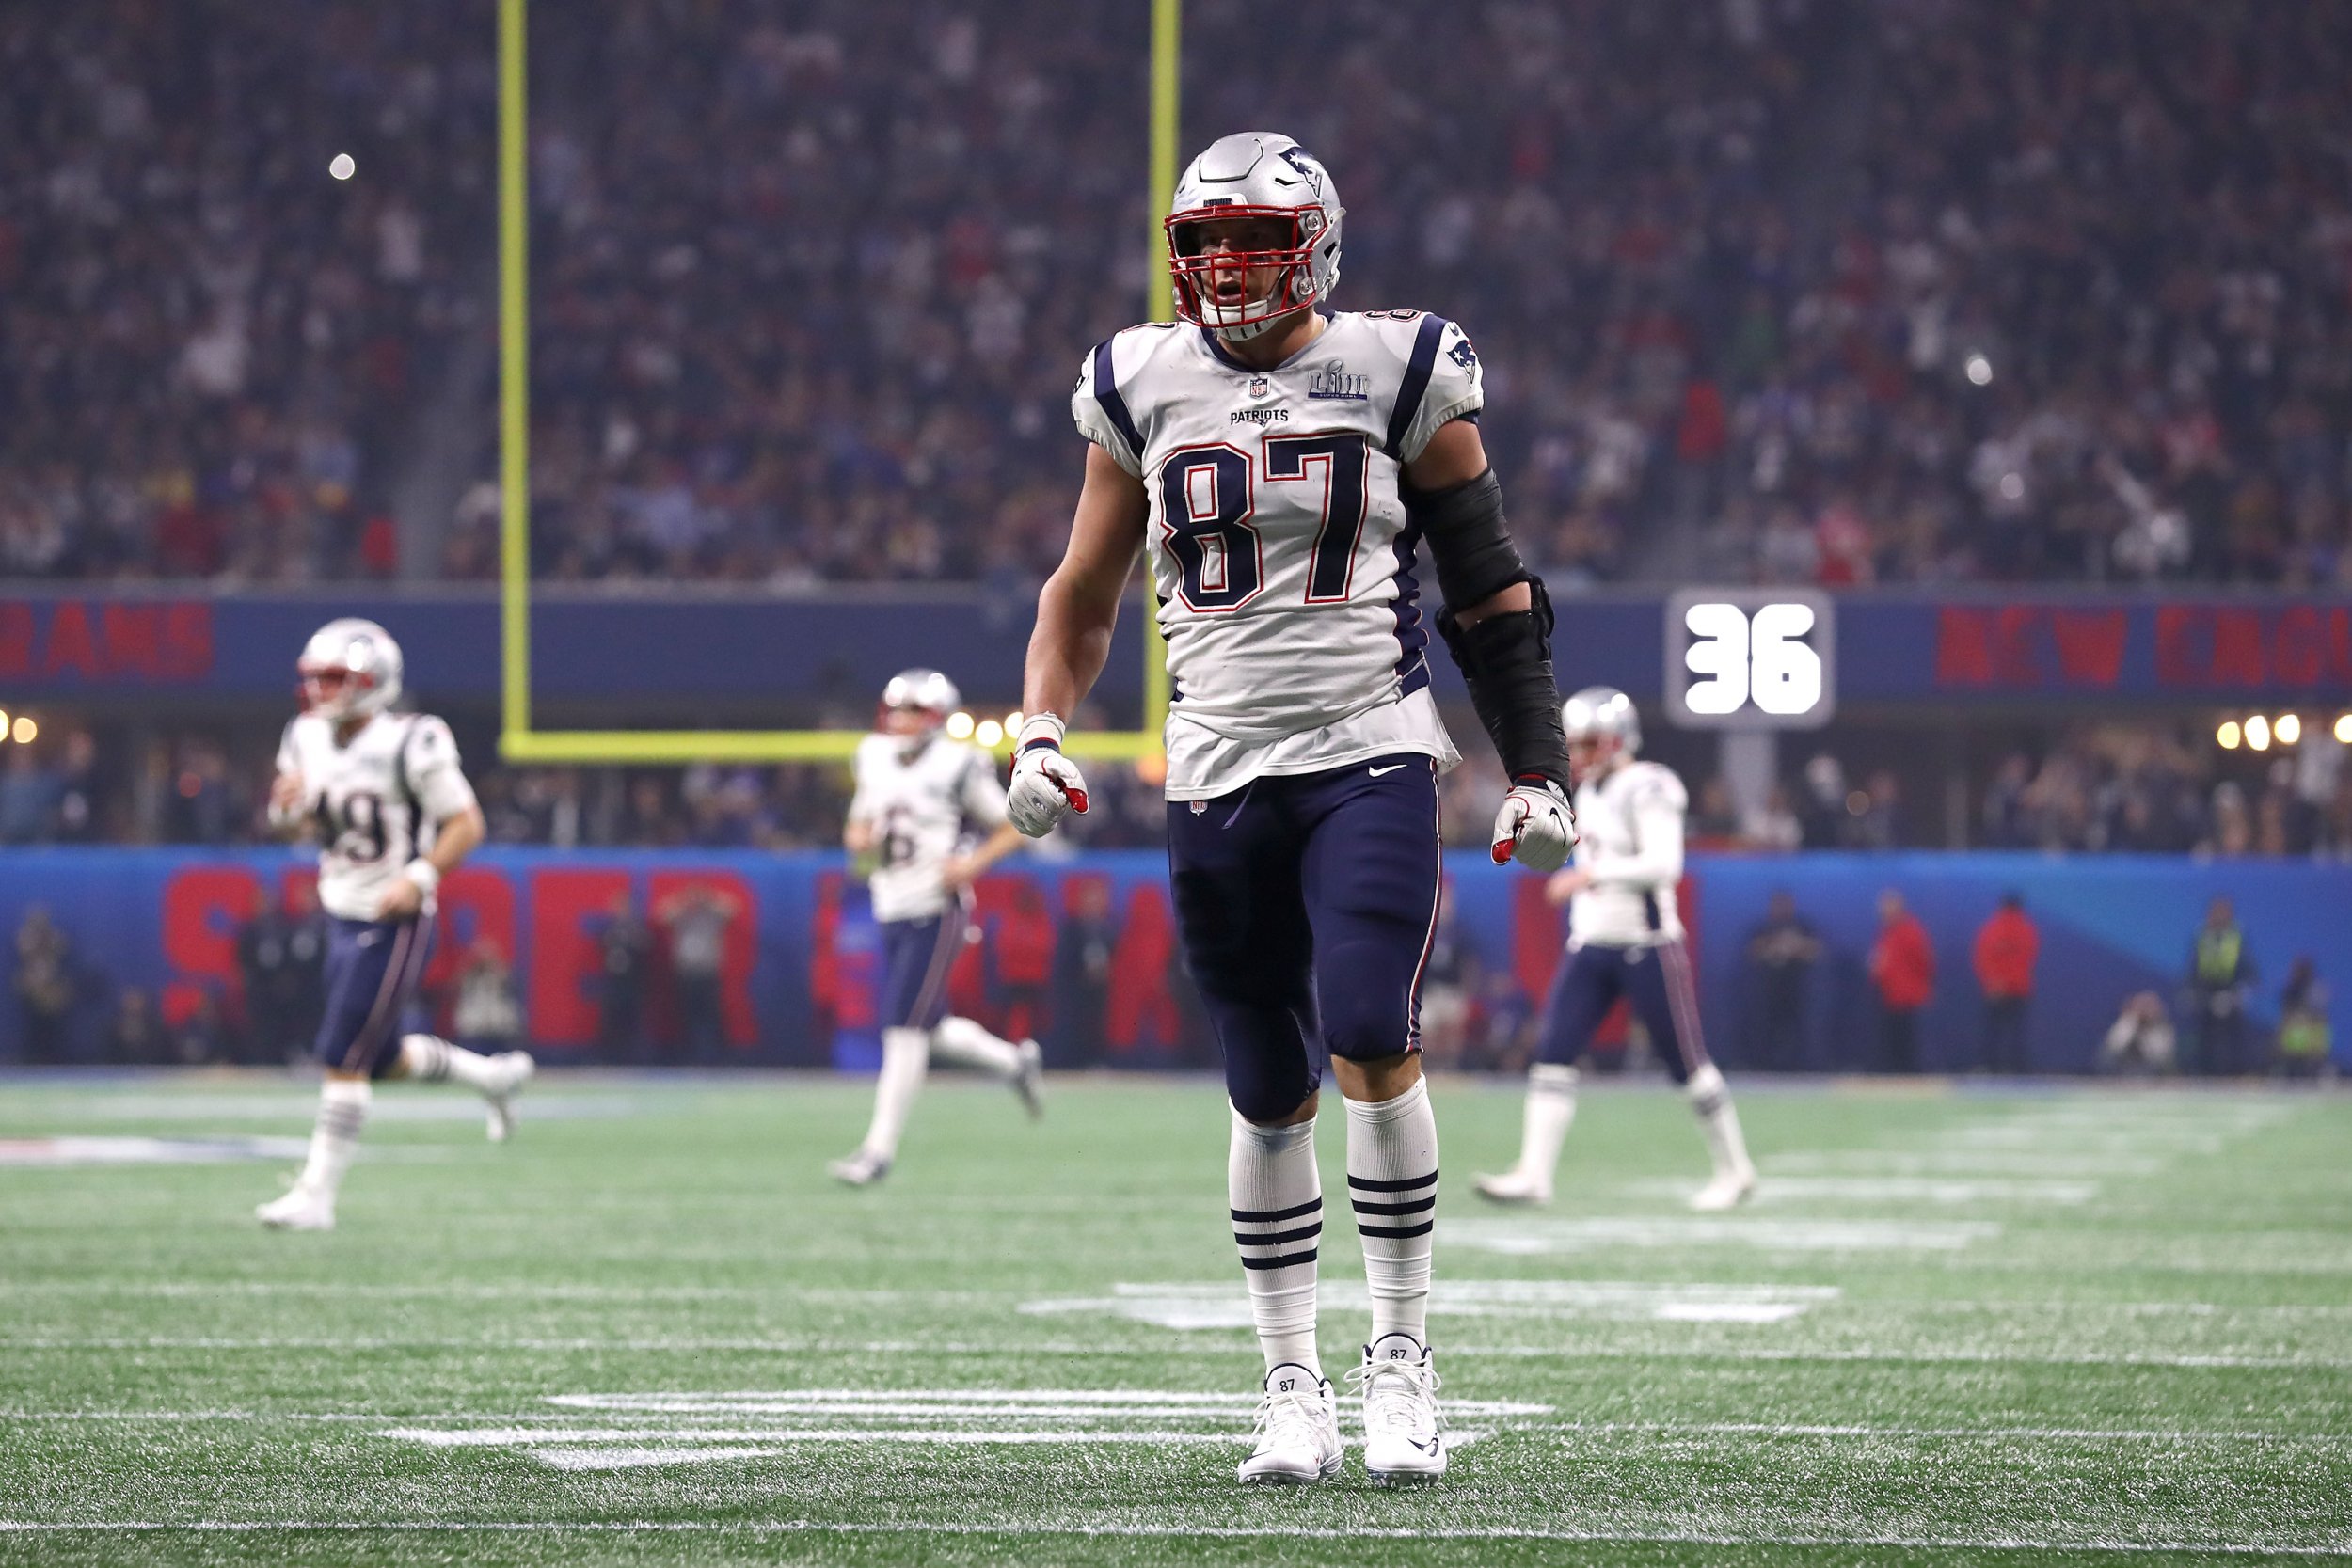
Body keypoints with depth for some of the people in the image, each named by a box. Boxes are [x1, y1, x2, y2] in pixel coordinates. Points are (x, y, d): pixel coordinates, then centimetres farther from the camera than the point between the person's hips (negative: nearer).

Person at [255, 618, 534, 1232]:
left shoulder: (409, 745, -18)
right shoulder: (307, 740, 3)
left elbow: (466, 824, -12)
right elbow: (300, 825, 15)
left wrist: (419, 878, -23)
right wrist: (286, 807, -8)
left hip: (394, 924, -8)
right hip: (343, 921, 8)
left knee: (344, 1060, -9)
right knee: (384, 1060, 16)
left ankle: (317, 1195, -3)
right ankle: (493, 1076, 40)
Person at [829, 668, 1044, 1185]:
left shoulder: (958, 766, -8)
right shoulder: (876, 759, 9)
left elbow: (1012, 828, -1)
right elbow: (862, 823, 23)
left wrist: (972, 863, -16)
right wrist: (857, 837, -1)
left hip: (937, 913, -7)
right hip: (891, 910, 7)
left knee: (905, 1029, -12)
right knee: (928, 1030, 11)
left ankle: (880, 1148, -10)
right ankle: (1015, 1061, 35)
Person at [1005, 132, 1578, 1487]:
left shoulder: (1399, 373, 1)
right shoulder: (1144, 388, 9)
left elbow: (1492, 587, 6)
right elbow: (1084, 595, 18)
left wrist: (1540, 769, 3)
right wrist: (1042, 734, 2)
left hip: (1372, 761, -3)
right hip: (1219, 771, 3)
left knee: (1371, 1040, -19)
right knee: (1270, 1095, 4)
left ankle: (1403, 1353, -6)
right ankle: (1294, 1389, 13)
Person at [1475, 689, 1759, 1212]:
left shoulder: (1648, 791, -14)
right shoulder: (1590, 791, 12)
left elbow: (1663, 864, -25)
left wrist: (1590, 874, -28)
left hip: (1647, 949, -8)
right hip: (1590, 948, 8)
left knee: (1686, 1062, 2)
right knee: (1553, 1053, -6)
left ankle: (1735, 1171, 17)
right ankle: (1534, 1174, -10)